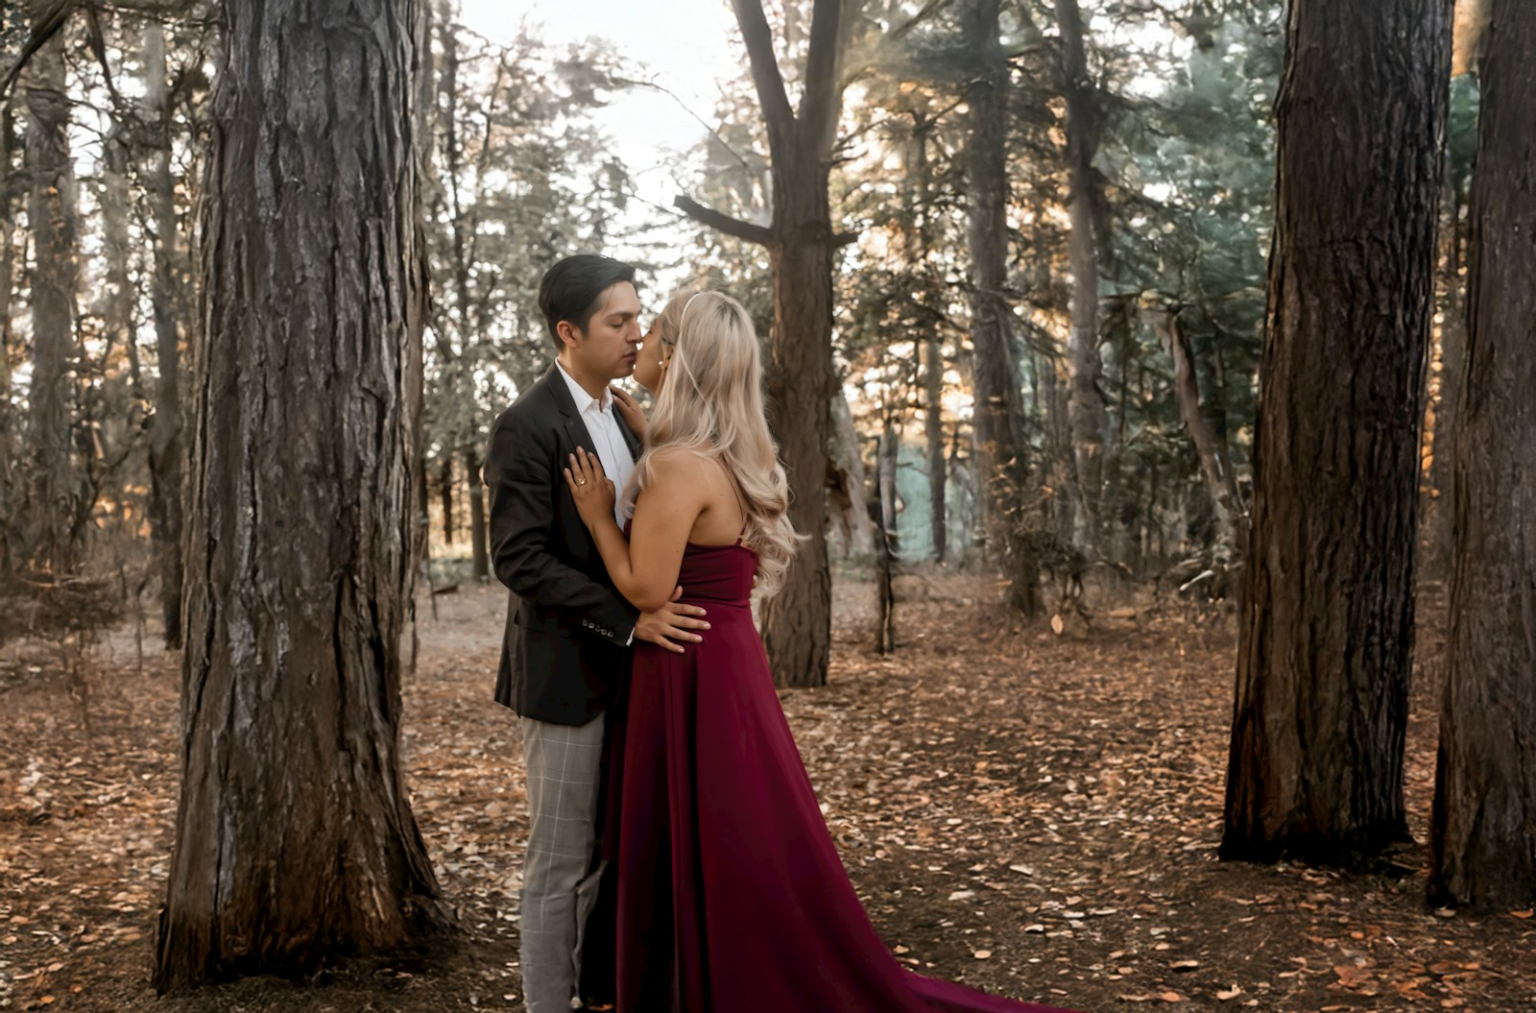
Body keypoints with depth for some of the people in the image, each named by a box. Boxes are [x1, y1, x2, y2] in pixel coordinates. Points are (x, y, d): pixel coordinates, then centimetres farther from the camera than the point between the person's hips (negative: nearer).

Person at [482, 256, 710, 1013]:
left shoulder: (622, 418, 12)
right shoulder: (527, 428, -14)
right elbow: (519, 559, -20)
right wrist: (631, 619, -24)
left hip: (626, 670, 8)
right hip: (569, 675, -8)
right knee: (561, 864, 3)